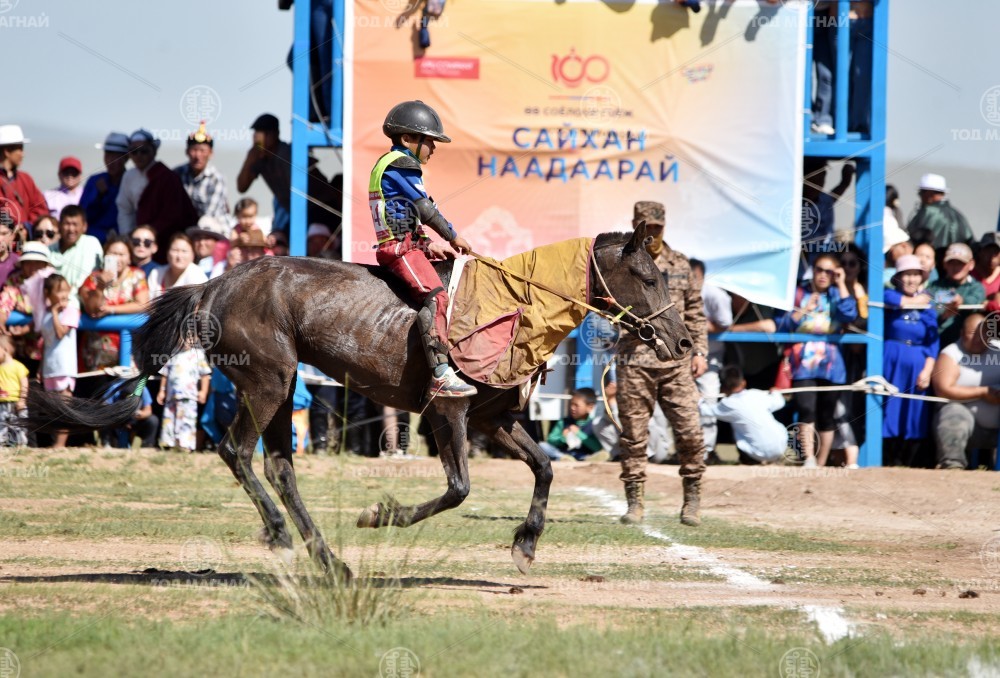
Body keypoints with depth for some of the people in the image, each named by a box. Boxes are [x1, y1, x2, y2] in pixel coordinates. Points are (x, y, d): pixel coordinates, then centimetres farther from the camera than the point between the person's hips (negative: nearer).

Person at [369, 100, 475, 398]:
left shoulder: (388, 165, 24)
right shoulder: (400, 164, -8)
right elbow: (426, 210, -10)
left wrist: (428, 244, 16)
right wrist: (454, 237, 2)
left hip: (405, 244, 11)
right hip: (400, 247, -11)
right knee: (435, 295, -25)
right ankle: (440, 376, -38)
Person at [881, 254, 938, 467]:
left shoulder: (927, 308, 12)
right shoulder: (891, 296, 5)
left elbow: (933, 343, 7)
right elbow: (888, 299, -21)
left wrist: (927, 370, -6)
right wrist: (914, 301, -6)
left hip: (918, 366, 3)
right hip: (892, 362, -2)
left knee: (913, 417, -1)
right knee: (890, 413, -6)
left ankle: (907, 463, 3)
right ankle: (891, 463, -2)